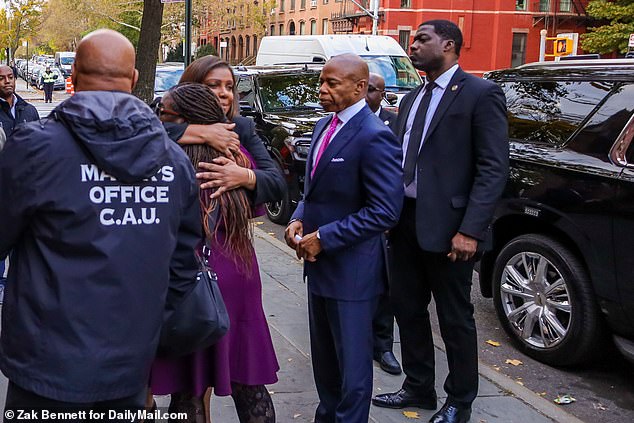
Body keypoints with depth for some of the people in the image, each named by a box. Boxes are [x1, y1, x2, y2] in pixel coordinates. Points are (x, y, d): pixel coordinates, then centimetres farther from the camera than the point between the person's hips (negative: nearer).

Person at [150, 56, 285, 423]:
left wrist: (243, 176, -19)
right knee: (188, 386, 8)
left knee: (248, 381, 12)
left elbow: (278, 183, -1)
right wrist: (196, 132, -23)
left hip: (235, 268, 3)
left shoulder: (243, 129, 8)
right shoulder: (173, 134, -4)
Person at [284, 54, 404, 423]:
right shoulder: (324, 127, 9)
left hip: (351, 270, -9)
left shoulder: (374, 137, -19)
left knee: (352, 363, 7)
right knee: (324, 356, 22)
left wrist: (323, 238, -19)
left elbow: (385, 211, -22)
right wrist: (299, 219, -1)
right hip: (320, 263, 9)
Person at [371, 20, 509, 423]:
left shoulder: (481, 94, -8)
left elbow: (493, 168, -14)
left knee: (455, 318, 7)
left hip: (446, 226, -7)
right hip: (406, 222, 7)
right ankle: (418, 387, 34)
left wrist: (470, 230, -20)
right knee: (408, 309, 16)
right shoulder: (412, 99, 15)